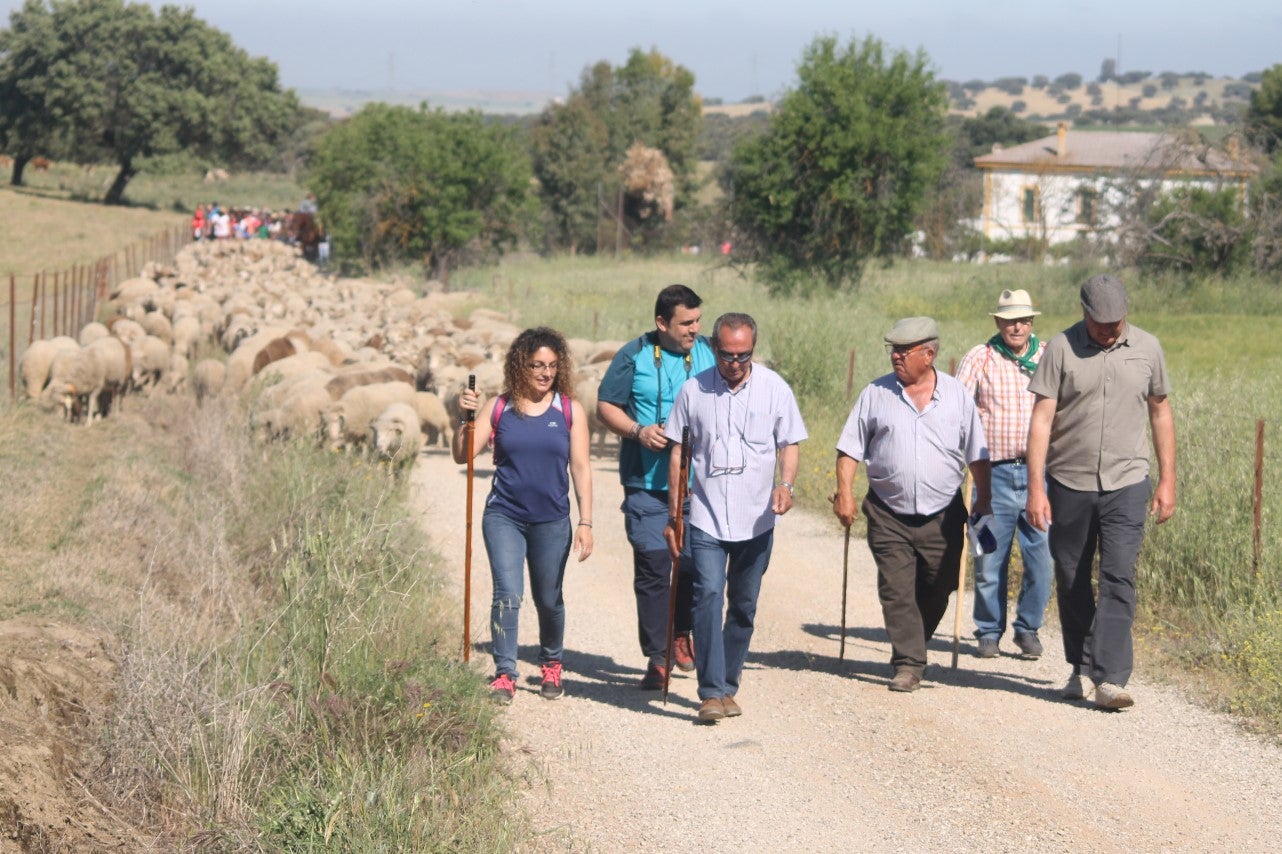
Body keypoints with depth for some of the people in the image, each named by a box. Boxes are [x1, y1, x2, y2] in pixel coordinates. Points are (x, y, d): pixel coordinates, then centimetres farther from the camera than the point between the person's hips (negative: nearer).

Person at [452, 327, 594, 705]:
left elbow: (581, 468, 1)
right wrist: (464, 418, -17)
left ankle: (551, 664, 35)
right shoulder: (499, 408, 0)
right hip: (504, 517, -1)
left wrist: (585, 522, -3)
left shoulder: (570, 410, 1)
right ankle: (504, 674, -4)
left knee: (548, 599, 12)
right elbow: (463, 456, 0)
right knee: (507, 595, -12)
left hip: (552, 521, 1)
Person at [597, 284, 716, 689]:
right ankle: (657, 658, 6)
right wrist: (637, 431, -12)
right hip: (648, 485, -2)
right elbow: (605, 406, 5)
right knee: (652, 569, -2)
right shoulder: (635, 356, 1)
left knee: (694, 564, 2)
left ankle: (680, 634, 28)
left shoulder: (709, 354, 7)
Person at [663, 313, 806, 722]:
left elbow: (789, 444, 5)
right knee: (708, 596, -15)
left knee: (744, 607, 9)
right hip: (706, 517, -1)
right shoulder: (693, 390, 1)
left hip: (756, 519, 1)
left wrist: (785, 484, -15)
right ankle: (711, 692, -17)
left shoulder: (774, 388, 0)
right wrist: (673, 513, 8)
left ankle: (729, 687, 23)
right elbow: (678, 451, 8)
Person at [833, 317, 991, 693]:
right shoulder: (876, 394, 3)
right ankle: (908, 664, -1)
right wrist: (844, 492, -7)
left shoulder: (957, 395, 4)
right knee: (896, 591, -6)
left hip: (942, 517, 1)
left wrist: (983, 501, 4)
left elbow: (977, 454, 9)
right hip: (889, 516, -1)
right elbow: (850, 449, 4)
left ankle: (913, 646, 27)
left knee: (937, 591, 6)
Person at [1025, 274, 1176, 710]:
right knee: (1071, 581, 8)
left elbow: (1160, 414, 13)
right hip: (1069, 482, 0)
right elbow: (1042, 418, -7)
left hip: (1126, 483, 0)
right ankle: (1082, 669, 24)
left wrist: (1167, 481, 10)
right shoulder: (1061, 348, -5)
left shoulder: (1147, 348, 3)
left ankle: (1110, 678, -14)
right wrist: (1036, 486, -13)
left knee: (1119, 579, -11)